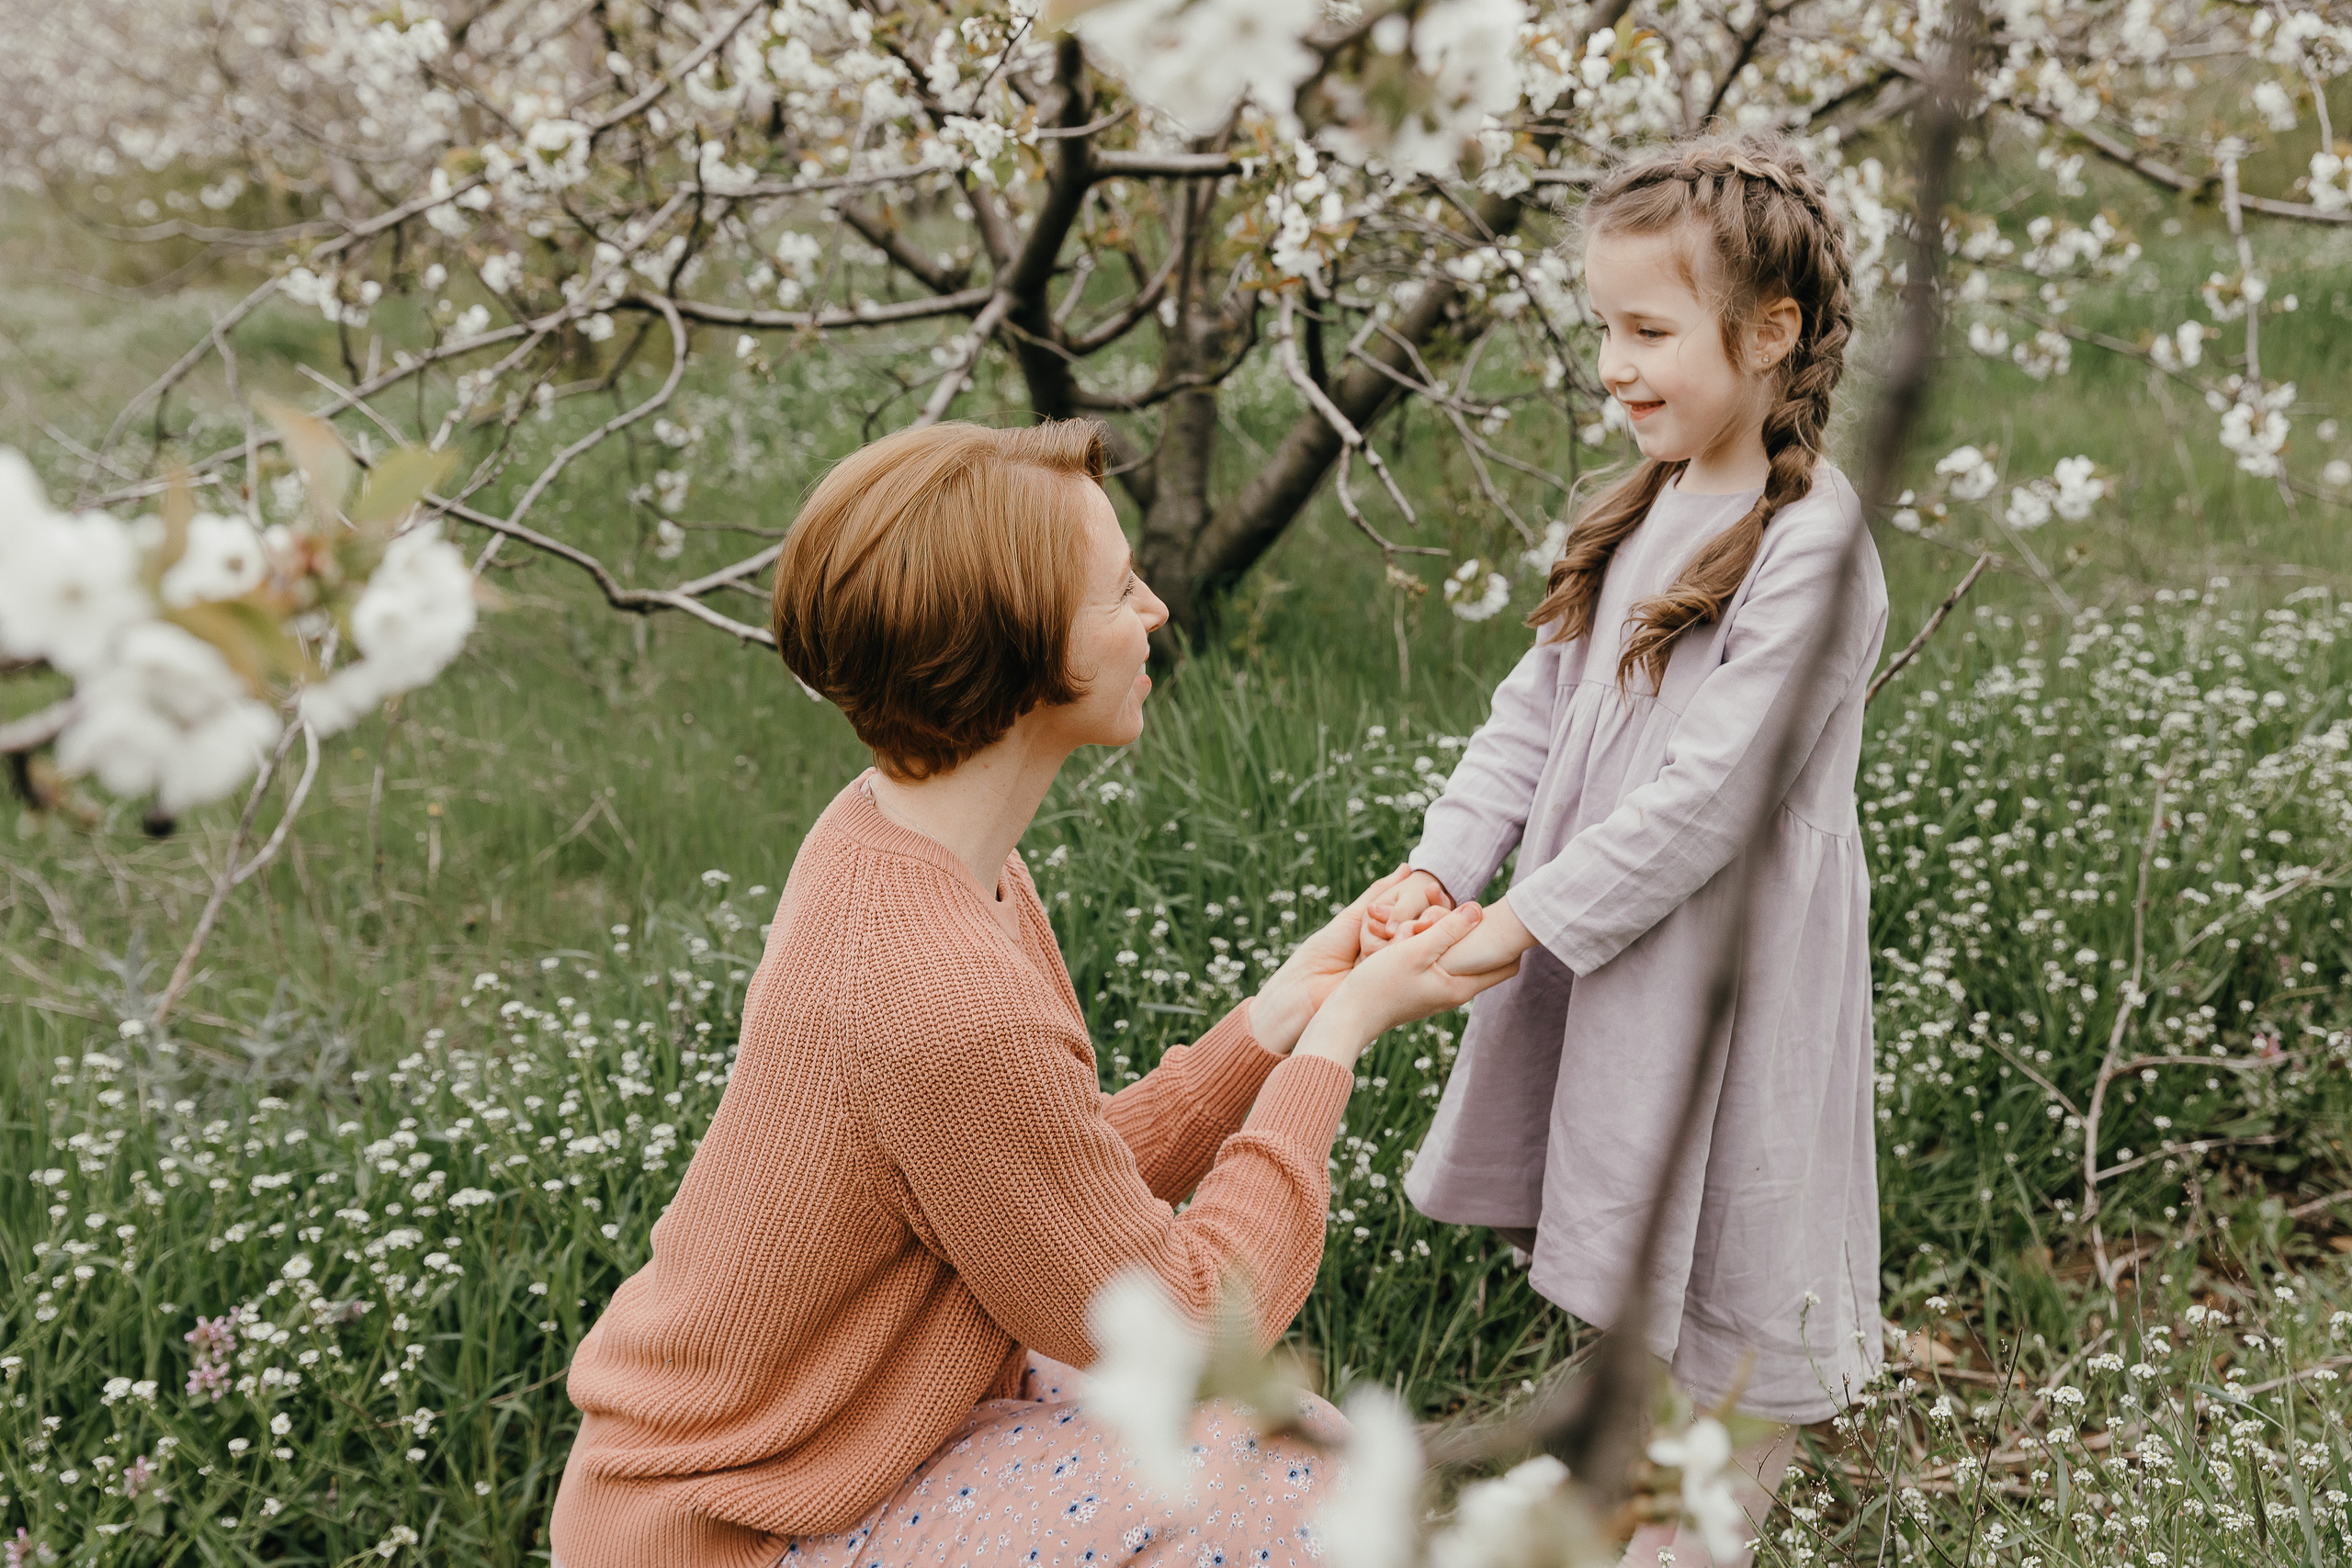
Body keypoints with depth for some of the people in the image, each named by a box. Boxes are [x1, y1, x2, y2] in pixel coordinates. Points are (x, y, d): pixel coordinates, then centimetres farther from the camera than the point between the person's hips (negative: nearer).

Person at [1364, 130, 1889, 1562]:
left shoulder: (1810, 545, -20)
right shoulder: (1644, 512, 5)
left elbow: (1711, 793, -24)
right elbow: (1536, 710, 6)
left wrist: (1524, 921, -21)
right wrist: (1438, 870, -7)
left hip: (1726, 956, -8)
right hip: (1597, 946, 8)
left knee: (1723, 1265, 8)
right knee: (1622, 1242, 23)